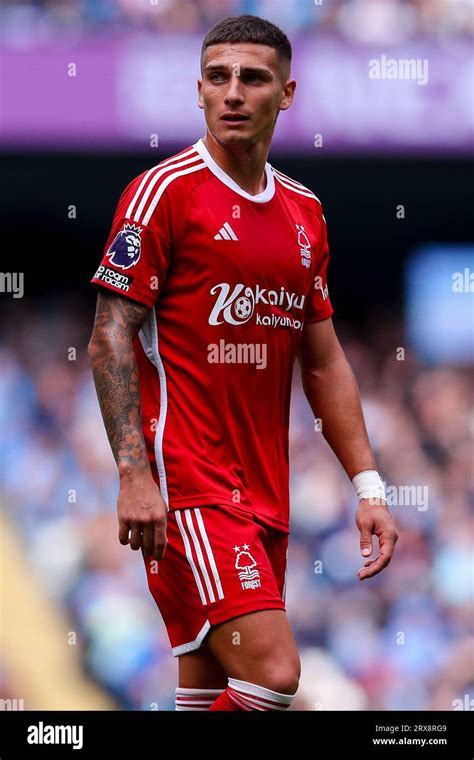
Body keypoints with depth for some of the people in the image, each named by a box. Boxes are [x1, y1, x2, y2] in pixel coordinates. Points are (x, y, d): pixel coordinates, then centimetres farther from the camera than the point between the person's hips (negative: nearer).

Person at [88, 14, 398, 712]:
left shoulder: (304, 211, 15)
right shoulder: (164, 190, -6)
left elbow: (324, 362, 20)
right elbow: (111, 339, -9)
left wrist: (368, 486, 13)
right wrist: (134, 473, -18)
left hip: (266, 492, 7)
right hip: (187, 488, -7)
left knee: (209, 693, 7)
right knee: (271, 674, -19)